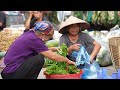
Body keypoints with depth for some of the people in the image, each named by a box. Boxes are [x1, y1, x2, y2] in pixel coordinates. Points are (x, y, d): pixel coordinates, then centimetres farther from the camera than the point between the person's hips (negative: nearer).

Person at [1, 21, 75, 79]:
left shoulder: (29, 34, 8)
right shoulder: (34, 39, -17)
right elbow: (52, 57, -13)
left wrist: (53, 49, 27)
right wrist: (67, 61, 1)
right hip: (11, 74, -9)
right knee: (40, 58, -17)